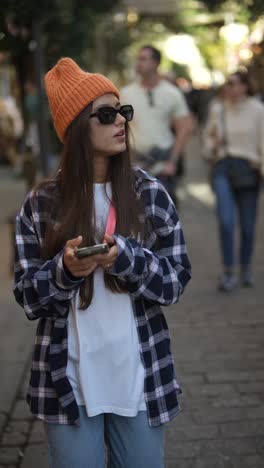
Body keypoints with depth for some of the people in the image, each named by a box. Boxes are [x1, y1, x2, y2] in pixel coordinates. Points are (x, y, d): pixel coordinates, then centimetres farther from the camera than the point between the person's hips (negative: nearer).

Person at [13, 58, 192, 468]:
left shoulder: (150, 194, -2)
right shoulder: (41, 203, -4)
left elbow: (177, 280, -2)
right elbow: (27, 297, -2)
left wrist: (125, 257, -20)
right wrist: (65, 270, -22)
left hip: (140, 377, 1)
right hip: (68, 381, -1)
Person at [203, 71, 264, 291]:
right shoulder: (217, 109, 8)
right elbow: (209, 136, 19)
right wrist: (212, 145, -4)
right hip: (223, 168, 1)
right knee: (226, 221, -14)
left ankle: (246, 269, 27)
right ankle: (229, 273, -6)